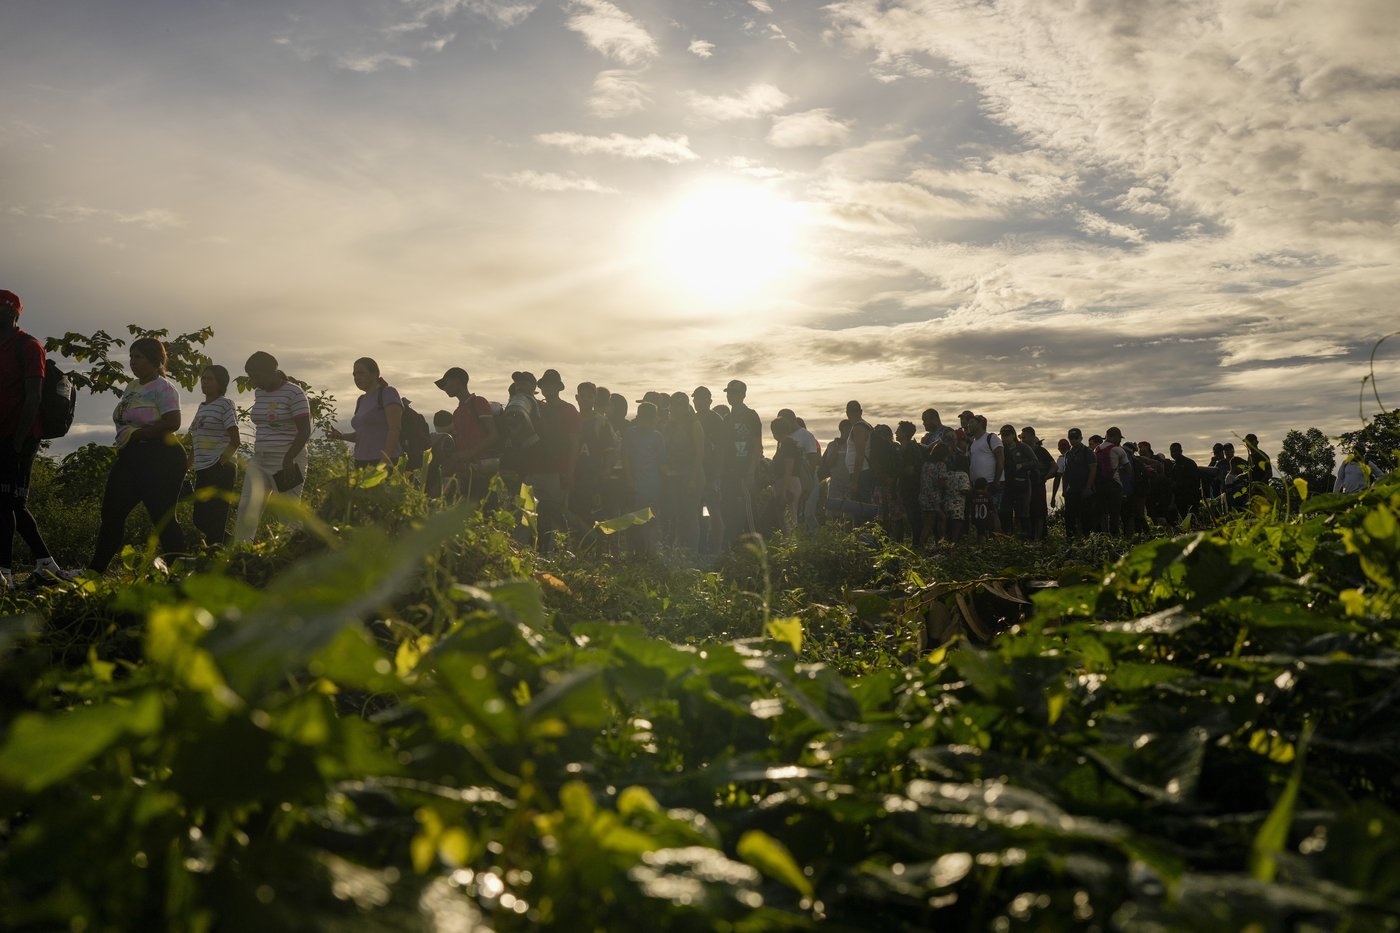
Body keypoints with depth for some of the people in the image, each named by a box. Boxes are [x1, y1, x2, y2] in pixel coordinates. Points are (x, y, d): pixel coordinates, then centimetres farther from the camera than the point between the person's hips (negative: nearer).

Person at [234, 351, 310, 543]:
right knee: (248, 509, -9)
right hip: (259, 462, 6)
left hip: (287, 463, -6)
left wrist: (288, 460, -22)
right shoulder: (259, 392, 13)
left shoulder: (294, 393, -9)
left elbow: (304, 431, -15)